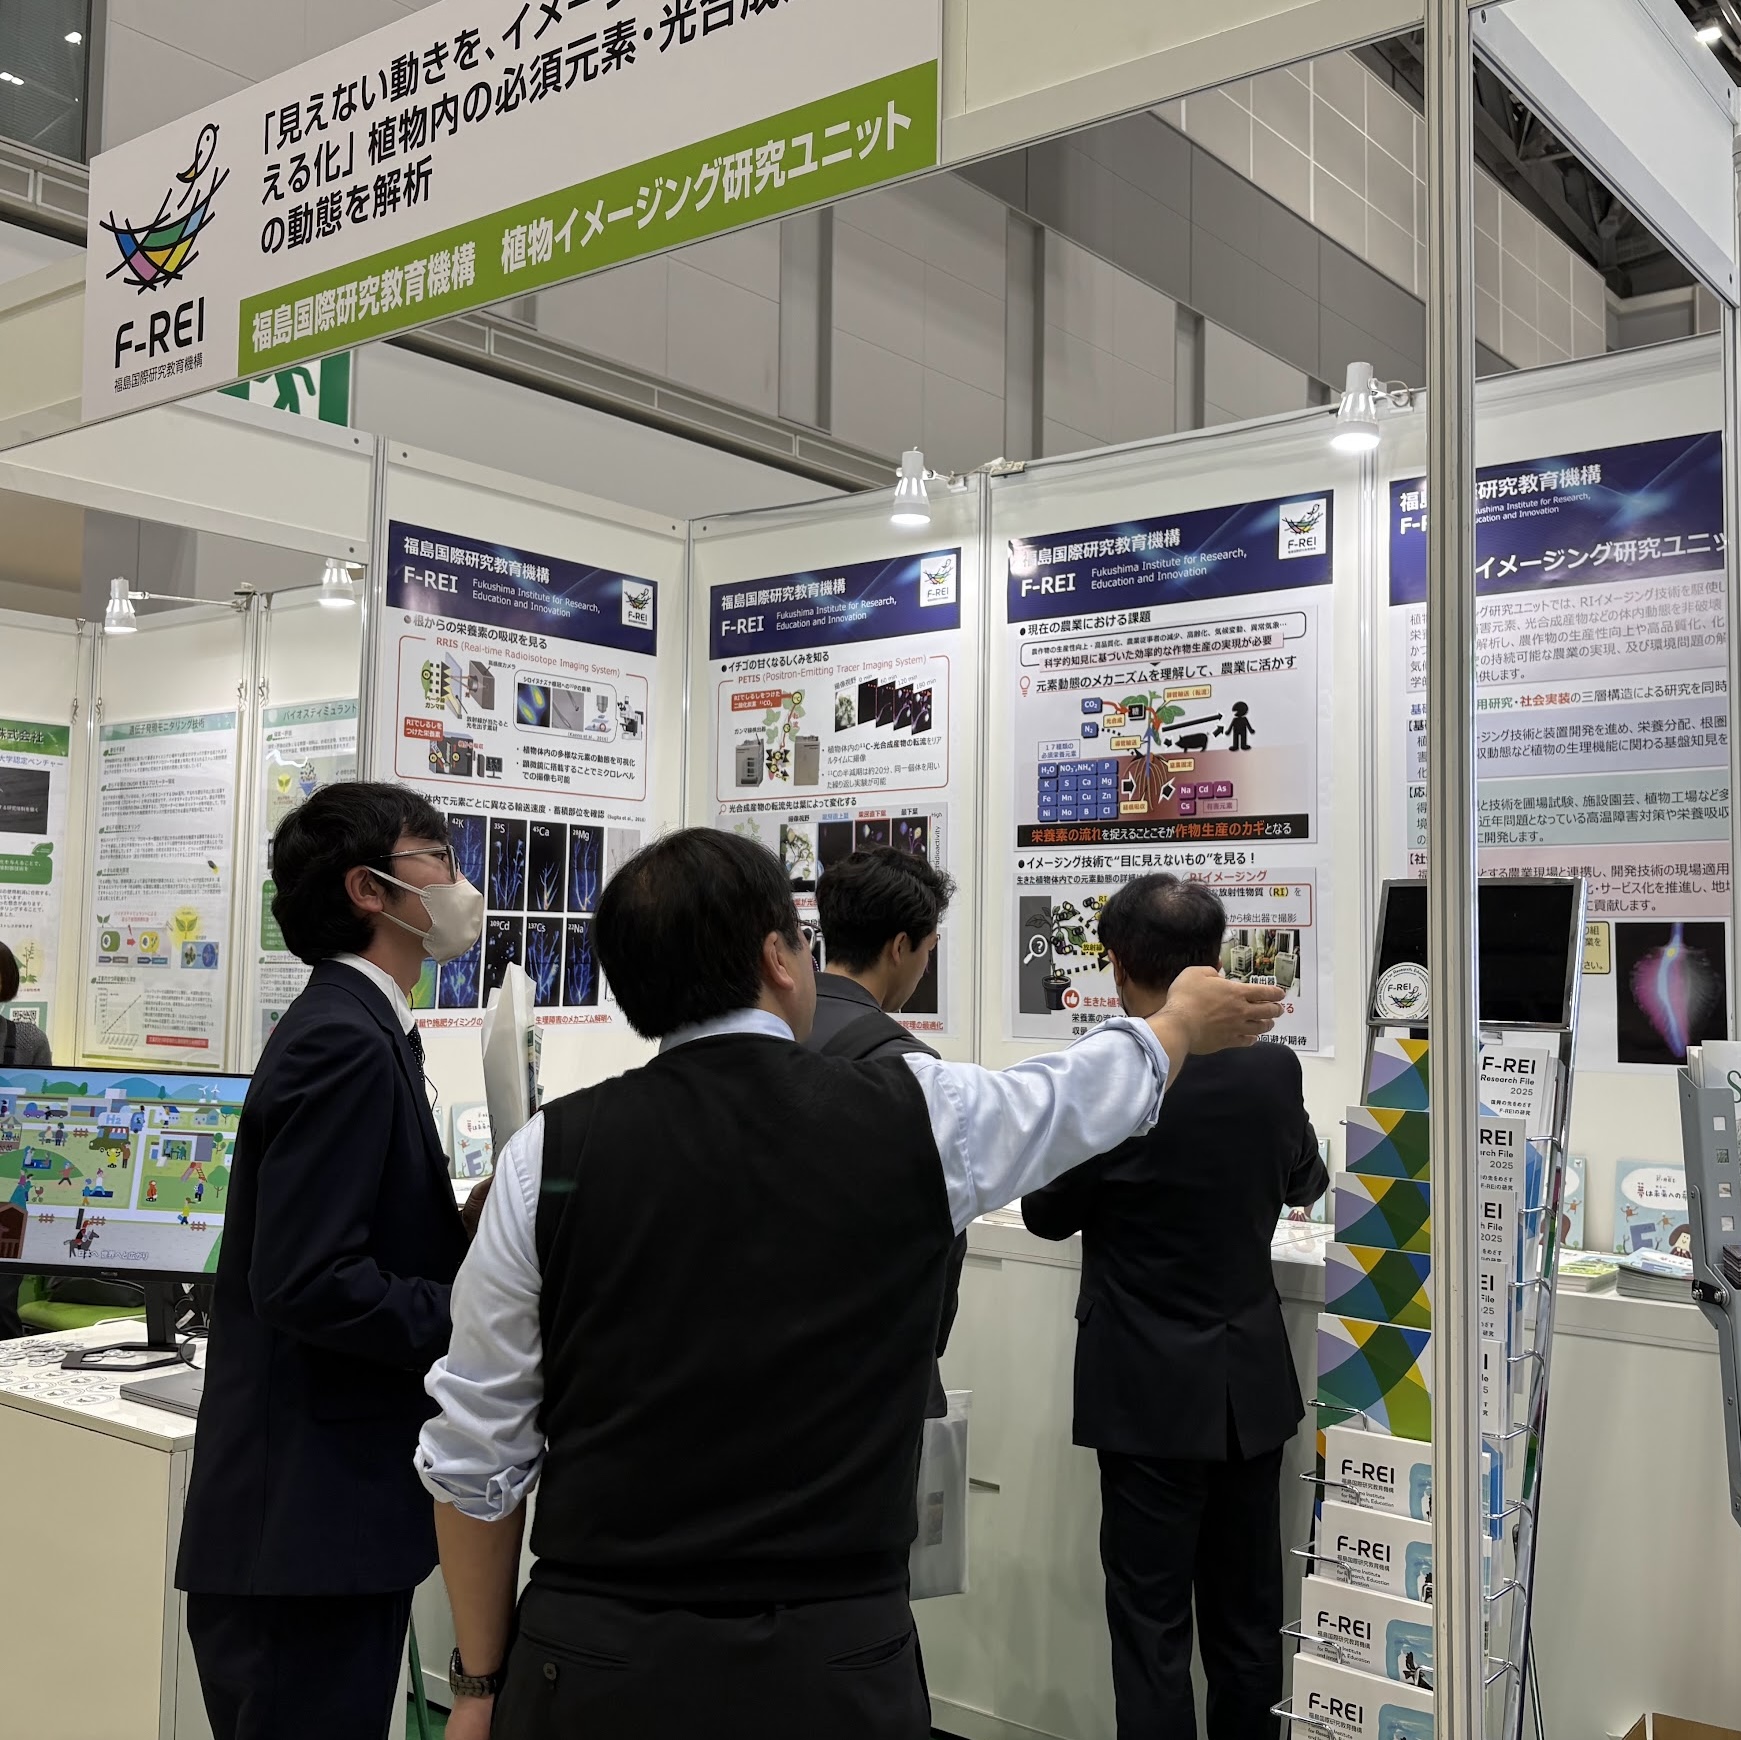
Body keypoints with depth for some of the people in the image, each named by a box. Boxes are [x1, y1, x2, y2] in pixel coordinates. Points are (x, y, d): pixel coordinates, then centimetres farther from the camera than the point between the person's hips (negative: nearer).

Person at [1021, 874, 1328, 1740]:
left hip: (1149, 1391, -4)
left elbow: (1046, 1216, -3)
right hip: (1252, 1383, 5)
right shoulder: (1273, 1069, -5)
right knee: (1248, 1616, 16)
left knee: (1153, 1627, 5)